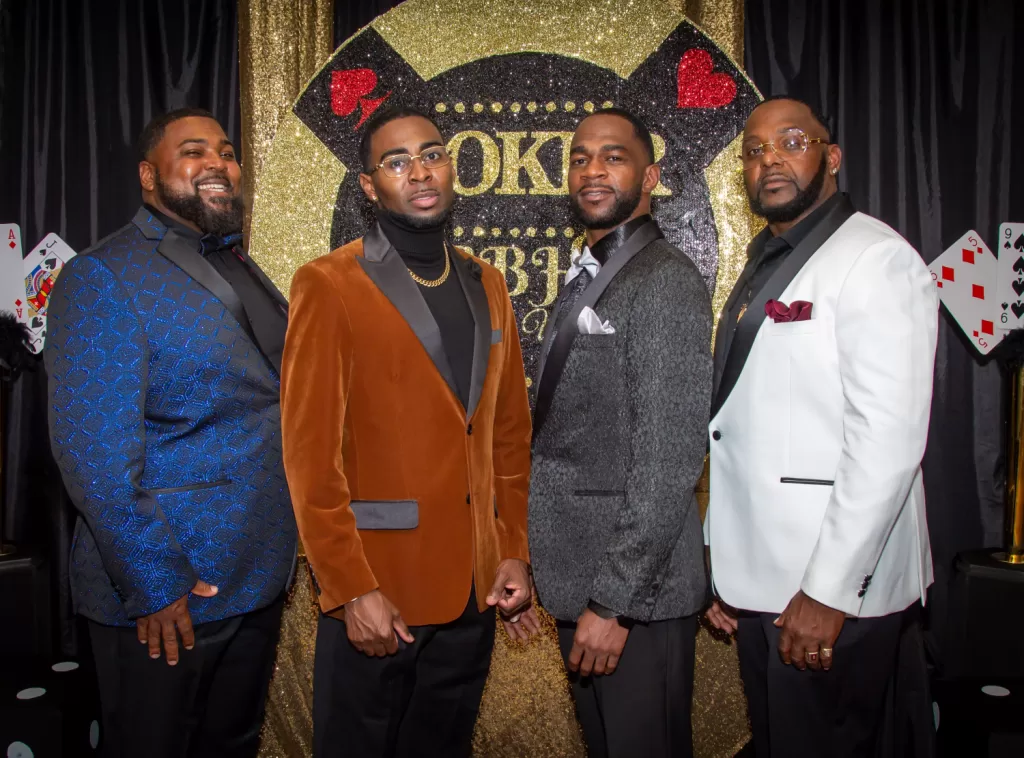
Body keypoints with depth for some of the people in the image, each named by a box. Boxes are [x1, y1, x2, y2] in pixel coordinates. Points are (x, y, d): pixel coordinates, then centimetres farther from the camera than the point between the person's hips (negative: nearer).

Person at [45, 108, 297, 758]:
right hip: (166, 601, -7)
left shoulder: (243, 270, 10)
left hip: (259, 581, 7)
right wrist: (154, 584, -18)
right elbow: (94, 452, -19)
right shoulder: (103, 278, -13)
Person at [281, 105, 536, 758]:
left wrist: (515, 553, 4)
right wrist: (352, 589, -14)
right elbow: (310, 451, -11)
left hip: (474, 591, 5)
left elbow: (511, 432, 11)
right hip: (376, 594, -4)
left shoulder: (487, 286, 10)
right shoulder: (329, 286, -7)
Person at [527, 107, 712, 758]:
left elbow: (669, 461, -21)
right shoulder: (585, 282, 13)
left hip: (636, 592, -8)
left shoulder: (666, 281, -16)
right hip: (578, 581, 8)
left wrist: (612, 600, -19)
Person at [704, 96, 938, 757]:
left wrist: (828, 591, -19)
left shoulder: (877, 260, -10)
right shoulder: (763, 268, 14)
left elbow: (888, 439, -18)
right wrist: (724, 563, 11)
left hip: (835, 587, -7)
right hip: (757, 580, 8)